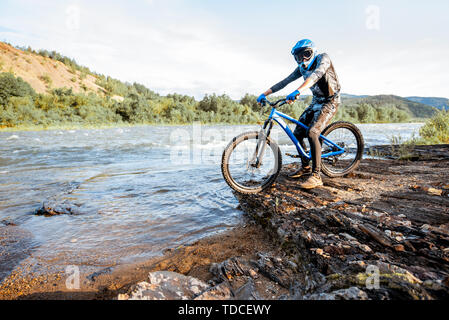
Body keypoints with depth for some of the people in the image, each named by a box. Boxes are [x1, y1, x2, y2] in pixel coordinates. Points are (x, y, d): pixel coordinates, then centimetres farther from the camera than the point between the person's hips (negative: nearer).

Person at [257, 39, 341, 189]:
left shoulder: (323, 58, -15)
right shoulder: (302, 68, 5)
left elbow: (317, 74, -36)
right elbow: (285, 81, 4)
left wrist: (297, 91, -51)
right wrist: (265, 93, -4)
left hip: (329, 102, -8)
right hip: (316, 102, 8)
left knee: (312, 133, -28)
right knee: (297, 133, 2)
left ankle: (316, 176, -24)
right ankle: (306, 167, 19)